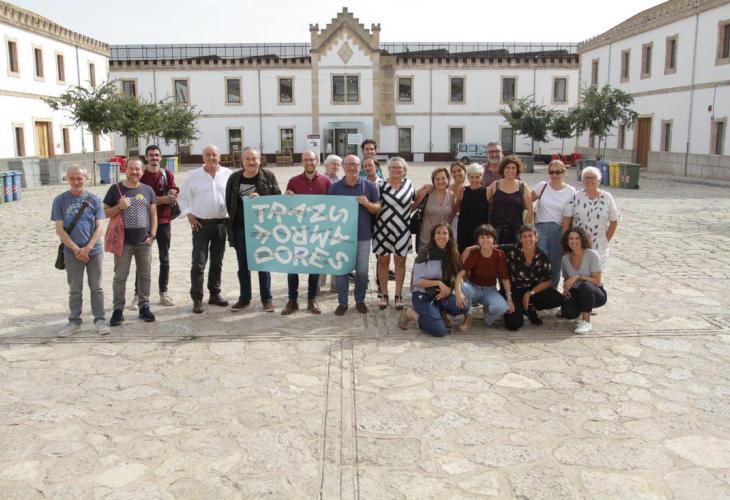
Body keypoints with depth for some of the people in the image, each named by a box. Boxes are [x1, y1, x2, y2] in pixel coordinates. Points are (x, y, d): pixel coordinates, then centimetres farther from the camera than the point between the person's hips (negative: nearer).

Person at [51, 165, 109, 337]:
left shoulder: (94, 200, -1)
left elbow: (99, 227, -3)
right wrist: (76, 249, -12)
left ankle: (100, 320, 17)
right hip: (72, 253, 0)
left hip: (94, 251, 0)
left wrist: (87, 248, -13)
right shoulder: (60, 200, -2)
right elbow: (59, 229, -4)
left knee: (96, 288, 8)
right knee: (75, 290, 11)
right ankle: (74, 321, 21)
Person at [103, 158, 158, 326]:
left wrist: (152, 235, 0)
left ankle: (144, 307, 20)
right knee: (120, 277, 1)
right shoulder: (116, 189, 1)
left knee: (145, 276, 9)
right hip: (123, 241, -2)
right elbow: (106, 212, 3)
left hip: (144, 241, 2)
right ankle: (118, 310, 9)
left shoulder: (147, 190, 7)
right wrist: (119, 206, -15)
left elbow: (153, 215, 9)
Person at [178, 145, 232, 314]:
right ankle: (197, 299, -1)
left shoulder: (227, 174, 3)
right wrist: (189, 215, -3)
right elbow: (182, 197, 7)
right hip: (201, 224, -2)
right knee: (198, 263, -5)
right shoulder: (194, 176, 1)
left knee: (217, 262, 12)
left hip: (221, 223, 2)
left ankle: (215, 294, 24)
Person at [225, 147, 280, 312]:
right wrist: (231, 223, 5)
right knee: (243, 266, 11)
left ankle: (267, 299, 15)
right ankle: (244, 299, 23)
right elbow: (229, 202, 10)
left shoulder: (268, 176, -2)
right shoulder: (234, 178, 5)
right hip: (240, 228, 3)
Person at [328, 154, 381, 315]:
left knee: (362, 271, 7)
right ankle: (342, 302, 15)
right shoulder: (335, 187, 0)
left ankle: (360, 300, 22)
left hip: (363, 235, 0)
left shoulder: (369, 185, 1)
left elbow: (378, 208, 3)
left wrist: (367, 204, -17)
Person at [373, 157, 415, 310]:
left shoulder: (408, 184, 5)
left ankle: (398, 295, 16)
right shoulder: (381, 185, -4)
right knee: (383, 262, 6)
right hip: (383, 229, -2)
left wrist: (406, 211, 7)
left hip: (402, 230, 2)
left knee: (400, 262, 7)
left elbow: (415, 201, 20)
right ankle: (383, 294, 18)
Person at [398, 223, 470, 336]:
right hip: (423, 296, -5)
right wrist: (438, 282, -21)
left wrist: (448, 289, -15)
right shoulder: (425, 253, -11)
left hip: (441, 296, 5)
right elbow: (417, 281, -10)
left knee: (464, 306, -23)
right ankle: (411, 313, 3)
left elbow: (455, 279, 6)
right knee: (440, 330, -21)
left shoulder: (453, 254, 3)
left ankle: (435, 313, 1)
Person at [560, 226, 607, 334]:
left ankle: (586, 322, -23)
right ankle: (584, 309, 13)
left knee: (585, 286, -39)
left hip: (595, 294, -4)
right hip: (576, 293, 4)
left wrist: (578, 277, -29)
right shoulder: (565, 258, 0)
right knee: (568, 313, -27)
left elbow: (597, 281, -17)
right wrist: (565, 288, -7)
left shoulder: (592, 255, -16)